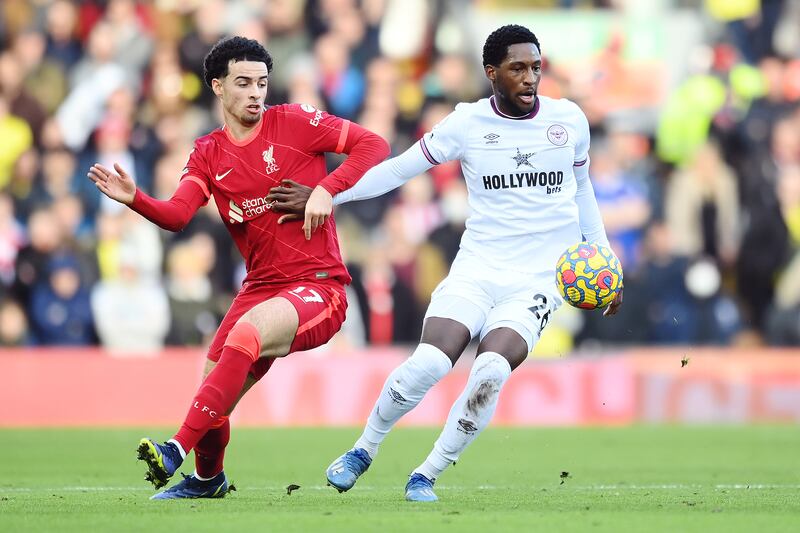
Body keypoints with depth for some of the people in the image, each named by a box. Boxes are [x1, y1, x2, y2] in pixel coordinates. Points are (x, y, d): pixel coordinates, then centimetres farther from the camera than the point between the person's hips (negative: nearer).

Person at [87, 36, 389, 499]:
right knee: (214, 394, 0)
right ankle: (208, 479, 32)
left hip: (318, 287, -5)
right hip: (261, 286, 5)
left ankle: (179, 449, -35)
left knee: (245, 333, -33)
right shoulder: (209, 153, 9)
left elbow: (373, 145, -3)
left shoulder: (294, 122, -2)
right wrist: (134, 199, -26)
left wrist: (326, 190, -16)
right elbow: (177, 215, -6)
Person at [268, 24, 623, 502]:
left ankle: (427, 476, -6)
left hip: (538, 281, 0)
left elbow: (581, 189, 20)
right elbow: (397, 170, 3)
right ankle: (364, 450, 6)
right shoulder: (468, 123, -2)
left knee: (491, 371, -25)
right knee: (429, 363, -22)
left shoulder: (570, 120, 3)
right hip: (477, 269, 0)